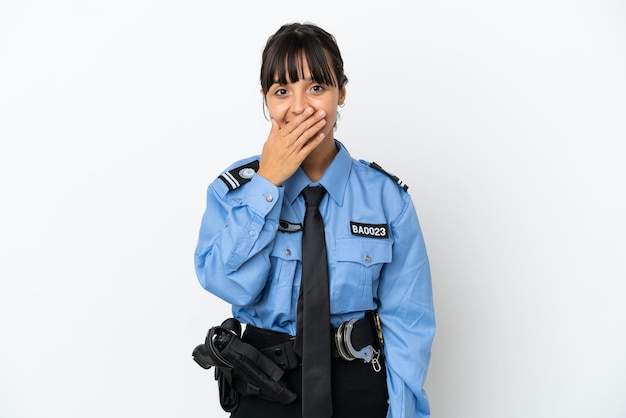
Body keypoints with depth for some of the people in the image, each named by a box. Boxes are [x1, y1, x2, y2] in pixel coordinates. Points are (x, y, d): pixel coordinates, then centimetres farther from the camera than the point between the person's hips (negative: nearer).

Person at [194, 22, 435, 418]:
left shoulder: (387, 196, -8)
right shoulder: (233, 189, -6)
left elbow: (406, 318, -8)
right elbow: (229, 285, -19)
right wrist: (267, 183, -21)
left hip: (360, 383, 0)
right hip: (266, 385, 1)